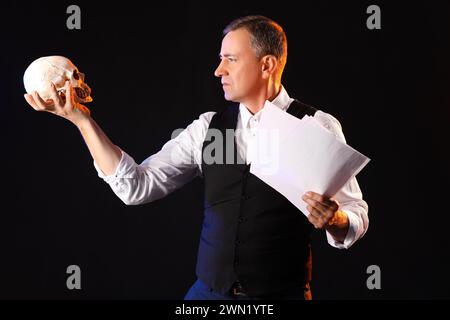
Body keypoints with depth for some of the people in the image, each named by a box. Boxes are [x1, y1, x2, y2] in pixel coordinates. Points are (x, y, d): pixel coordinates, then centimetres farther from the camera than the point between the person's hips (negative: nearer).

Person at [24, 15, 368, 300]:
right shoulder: (208, 127, 5)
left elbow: (356, 218, -3)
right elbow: (136, 186, 1)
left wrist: (333, 219, -26)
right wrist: (81, 119, -5)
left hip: (282, 292, -3)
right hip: (209, 291, 4)